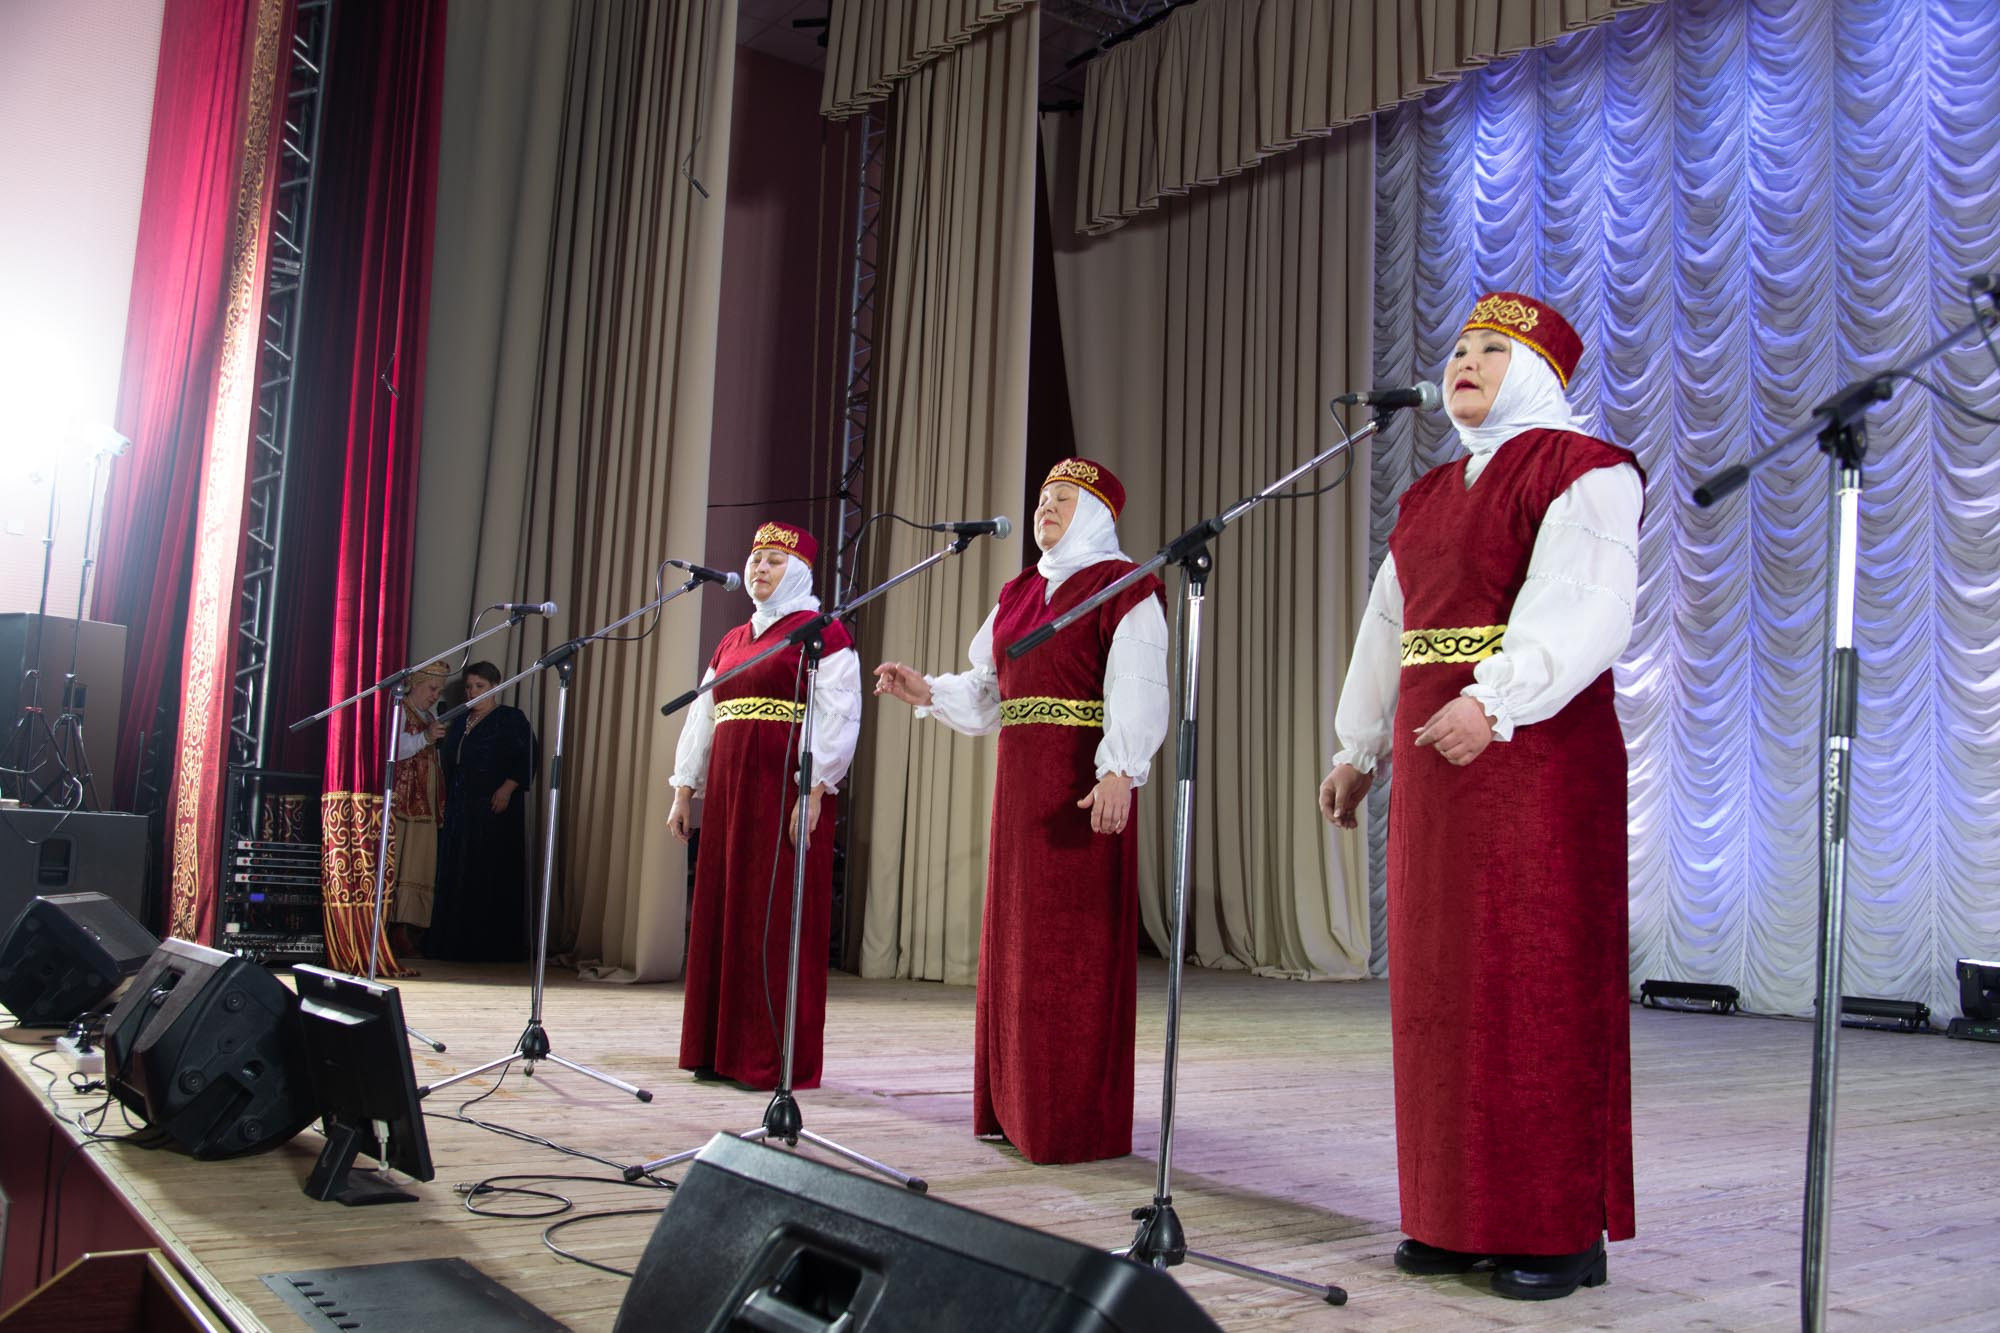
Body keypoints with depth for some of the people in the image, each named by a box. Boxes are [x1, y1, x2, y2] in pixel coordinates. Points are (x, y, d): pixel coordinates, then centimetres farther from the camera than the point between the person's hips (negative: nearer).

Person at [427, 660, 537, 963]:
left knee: (492, 875, -7)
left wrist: (508, 788, -21)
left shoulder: (511, 719, -1)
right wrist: (443, 804, 12)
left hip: (495, 808, -7)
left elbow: (527, 759, -10)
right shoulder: (460, 721, 19)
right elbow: (448, 762, 21)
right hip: (459, 810, 7)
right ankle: (457, 942, 10)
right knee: (455, 877, 5)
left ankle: (492, 946, -4)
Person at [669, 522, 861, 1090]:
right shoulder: (731, 641, 19)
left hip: (788, 790, -7)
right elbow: (701, 718, 20)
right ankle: (722, 1050, 17)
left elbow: (838, 718, -12)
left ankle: (778, 1059, 1)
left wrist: (814, 794, -20)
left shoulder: (822, 632, -2)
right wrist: (684, 791, 14)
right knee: (722, 915, 8)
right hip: (729, 792, 7)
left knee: (779, 921, -5)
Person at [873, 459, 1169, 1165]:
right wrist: (928, 692, 1)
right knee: (1018, 938, 11)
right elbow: (986, 692, 17)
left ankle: (1078, 1120, 2)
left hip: (1084, 788, -8)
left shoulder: (1122, 590, -5)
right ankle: (1018, 1106, 22)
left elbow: (1136, 691, -18)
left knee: (1075, 948, -6)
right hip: (1019, 786, 8)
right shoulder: (1018, 593, 18)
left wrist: (1119, 771, -30)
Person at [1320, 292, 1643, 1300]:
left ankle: (1565, 1229, 6)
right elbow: (1387, 629, 23)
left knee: (1542, 982, -5)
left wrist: (1496, 700, -34)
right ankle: (1460, 1217, 17)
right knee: (1442, 981, 7)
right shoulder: (1428, 496, 19)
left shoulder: (1581, 472, -4)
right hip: (1434, 765, 8)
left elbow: (1582, 608, -20)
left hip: (1540, 756, -7)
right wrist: (1359, 752, 24)